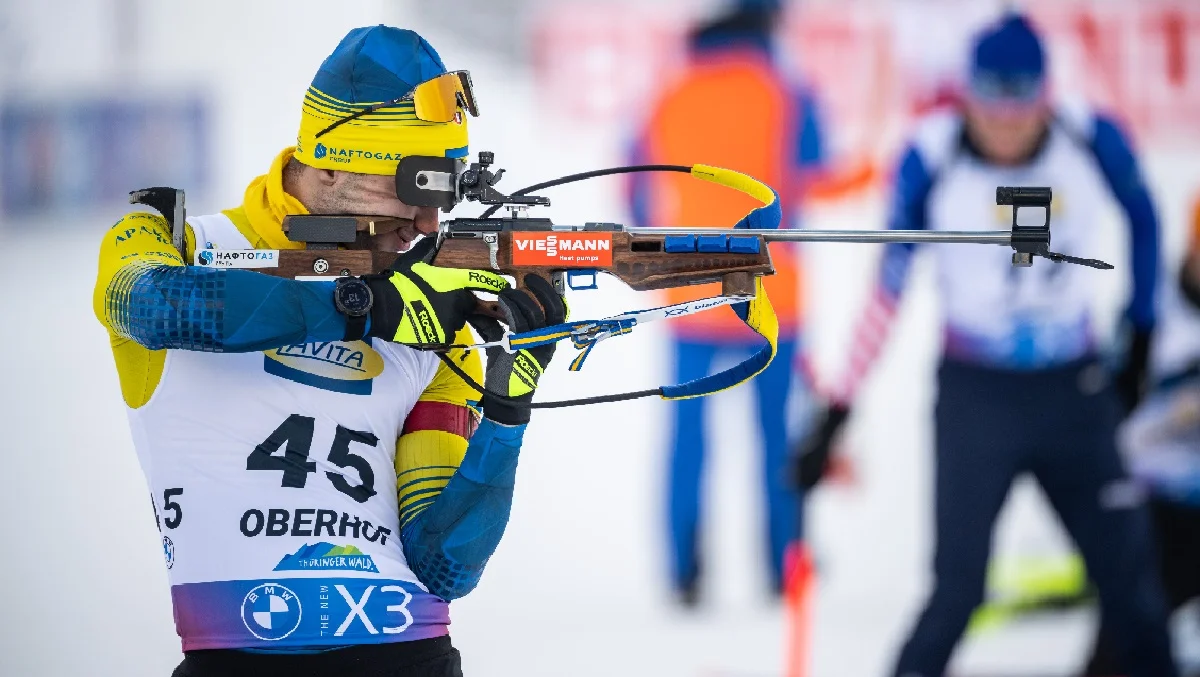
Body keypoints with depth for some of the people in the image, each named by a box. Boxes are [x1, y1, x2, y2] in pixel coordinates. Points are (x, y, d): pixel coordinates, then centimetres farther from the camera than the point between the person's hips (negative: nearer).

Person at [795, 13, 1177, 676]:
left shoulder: (1093, 143, -11)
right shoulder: (933, 160, -15)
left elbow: (1141, 218, 10)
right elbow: (890, 285, -5)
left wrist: (1140, 336, 15)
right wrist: (840, 407, -4)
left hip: (1076, 393, 2)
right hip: (976, 396, -2)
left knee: (1129, 572, 5)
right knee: (958, 588, -10)